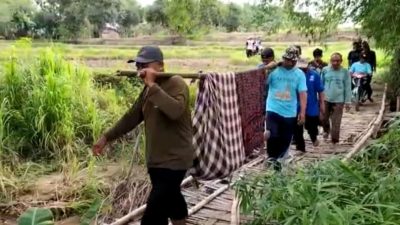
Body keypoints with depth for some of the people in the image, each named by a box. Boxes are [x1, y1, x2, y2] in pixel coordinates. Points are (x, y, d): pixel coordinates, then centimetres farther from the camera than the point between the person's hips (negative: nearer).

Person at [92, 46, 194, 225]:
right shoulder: (148, 90, 10)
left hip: (174, 160, -9)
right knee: (171, 199, 25)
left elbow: (175, 111, -35)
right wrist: (107, 137, 14)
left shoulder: (176, 83, -16)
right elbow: (132, 117, 16)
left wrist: (153, 85, -31)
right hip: (156, 159, 9)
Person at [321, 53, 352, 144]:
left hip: (338, 100, -2)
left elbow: (348, 88, -2)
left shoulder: (345, 72, -6)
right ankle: (326, 130, 43)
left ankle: (335, 140, 12)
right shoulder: (325, 70, -2)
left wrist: (348, 102, -3)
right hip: (325, 99, 2)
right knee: (324, 118, 13)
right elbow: (321, 84, 6)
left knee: (336, 122, 0)